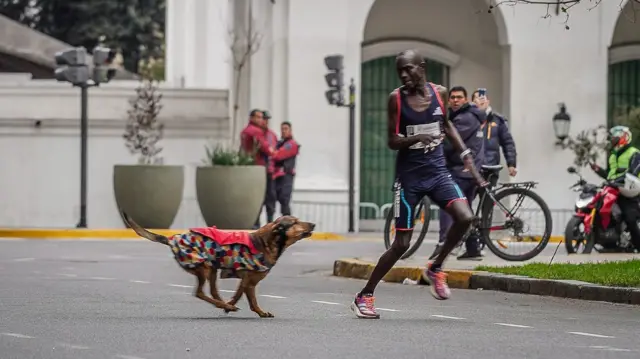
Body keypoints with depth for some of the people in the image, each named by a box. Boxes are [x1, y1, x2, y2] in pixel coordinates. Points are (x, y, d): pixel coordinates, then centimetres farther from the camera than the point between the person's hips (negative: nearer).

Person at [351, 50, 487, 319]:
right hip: (409, 175, -3)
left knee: (465, 217, -21)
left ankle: (435, 269, 4)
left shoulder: (439, 93, 1)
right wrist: (415, 138, -27)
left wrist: (466, 155, 15)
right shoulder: (396, 99, -8)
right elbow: (391, 141, -7)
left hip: (437, 171, 3)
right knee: (402, 243, -3)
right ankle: (364, 296, 13)